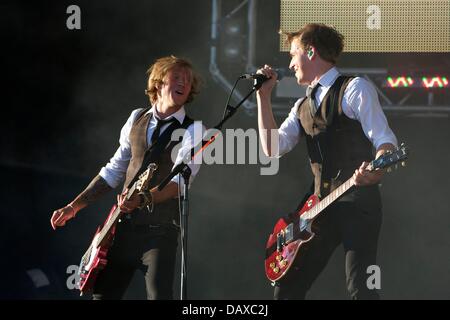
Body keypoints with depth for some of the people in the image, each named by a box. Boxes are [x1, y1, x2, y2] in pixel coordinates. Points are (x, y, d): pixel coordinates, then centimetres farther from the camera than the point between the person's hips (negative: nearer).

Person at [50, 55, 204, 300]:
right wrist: (75, 206, 15)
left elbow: (181, 180, -18)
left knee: (159, 295, -17)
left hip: (159, 231, -5)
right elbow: (114, 170, 19)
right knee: (102, 295, 6)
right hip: (123, 225, 5)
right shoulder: (137, 119, 12)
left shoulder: (192, 130, -4)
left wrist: (144, 199, -35)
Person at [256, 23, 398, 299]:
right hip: (320, 205, 7)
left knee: (360, 287, -17)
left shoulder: (354, 89, -2)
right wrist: (264, 96, 6)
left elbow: (385, 140, -11)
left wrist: (377, 169, -33)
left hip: (357, 201, -7)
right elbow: (273, 147, 8)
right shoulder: (303, 107, 20)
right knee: (287, 286, 5)